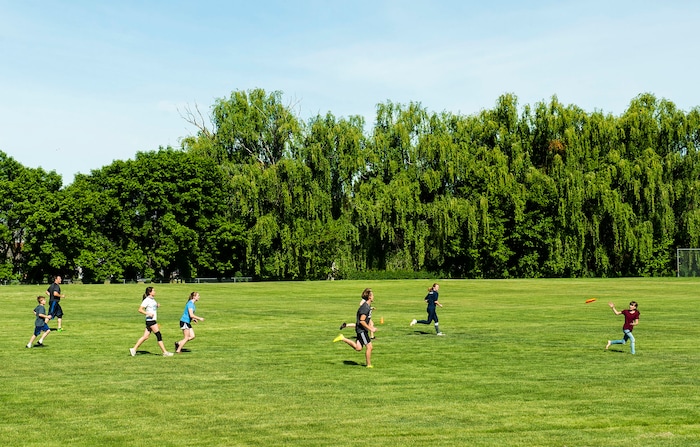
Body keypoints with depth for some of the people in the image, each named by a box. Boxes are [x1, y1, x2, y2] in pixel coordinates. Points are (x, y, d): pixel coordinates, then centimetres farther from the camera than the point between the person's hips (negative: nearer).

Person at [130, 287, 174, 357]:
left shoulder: (152, 299, 15)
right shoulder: (147, 300, -11)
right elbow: (140, 310, -14)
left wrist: (157, 306, 11)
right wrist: (148, 314, -23)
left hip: (153, 320, 9)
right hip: (150, 320, -9)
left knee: (145, 337, 8)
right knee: (159, 335, -7)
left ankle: (134, 349, 12)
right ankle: (165, 352, -4)